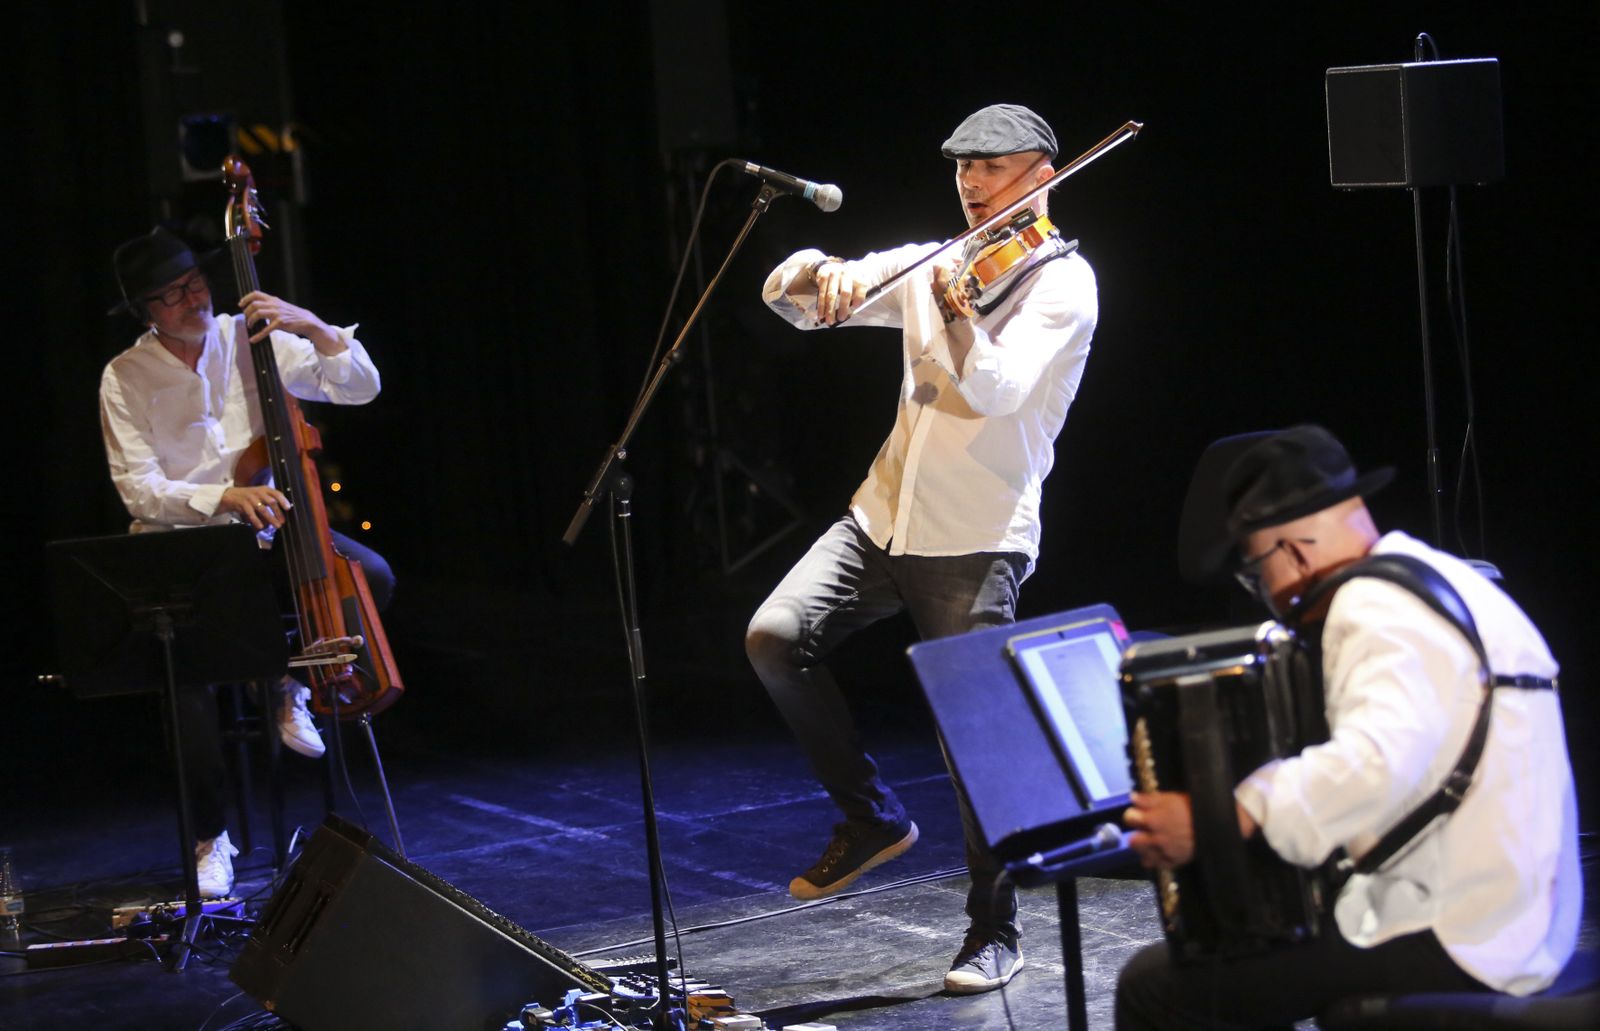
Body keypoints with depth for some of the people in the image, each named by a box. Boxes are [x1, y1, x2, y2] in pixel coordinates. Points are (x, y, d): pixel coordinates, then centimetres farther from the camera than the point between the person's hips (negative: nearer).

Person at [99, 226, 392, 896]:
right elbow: (139, 489, -12)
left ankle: (292, 680, 5)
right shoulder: (124, 379, -7)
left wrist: (313, 328, -20)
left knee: (372, 576, -25)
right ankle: (210, 836, -10)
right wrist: (222, 498, -27)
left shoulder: (250, 340, -1)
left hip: (265, 530, 2)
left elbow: (361, 388, -3)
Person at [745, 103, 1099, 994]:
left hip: (976, 538, -6)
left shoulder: (1061, 281, -4)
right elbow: (790, 301, 9)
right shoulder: (928, 263, 14)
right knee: (777, 636, -11)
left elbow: (995, 392, -19)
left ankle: (995, 931, 10)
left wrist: (953, 307, -35)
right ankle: (873, 818, 8)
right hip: (885, 515, 6)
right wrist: (816, 274, -14)